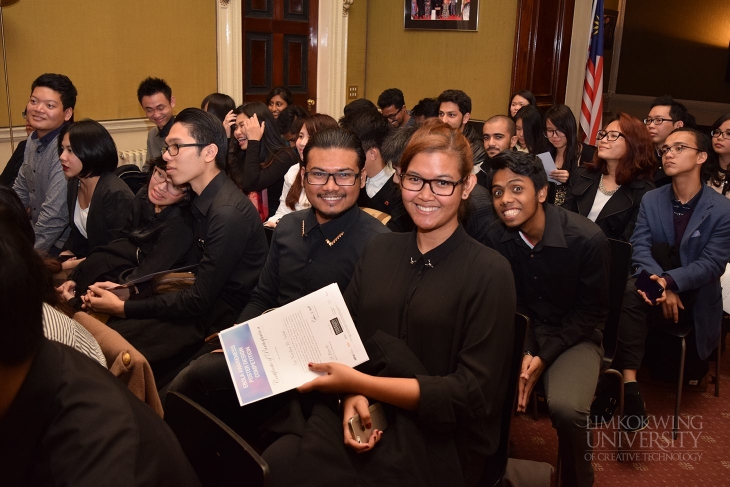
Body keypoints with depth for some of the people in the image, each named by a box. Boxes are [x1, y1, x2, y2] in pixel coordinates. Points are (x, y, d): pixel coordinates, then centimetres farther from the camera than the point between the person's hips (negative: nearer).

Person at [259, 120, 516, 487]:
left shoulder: (489, 272, -8)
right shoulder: (378, 250, 8)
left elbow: (473, 394, -12)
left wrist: (359, 383, -17)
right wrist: (354, 398, -15)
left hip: (438, 440, -4)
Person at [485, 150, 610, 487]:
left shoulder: (587, 239, -20)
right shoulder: (496, 237, -9)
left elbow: (592, 312, -11)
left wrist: (544, 356, -19)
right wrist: (518, 355, -16)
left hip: (574, 337, -3)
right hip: (521, 330, 3)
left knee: (565, 407, -30)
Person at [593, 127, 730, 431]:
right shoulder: (651, 200, 3)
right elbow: (639, 250, -6)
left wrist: (669, 281, -29)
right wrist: (659, 283, -25)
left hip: (695, 298, -3)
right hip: (658, 292, 3)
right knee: (630, 291, -32)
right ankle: (628, 386, -34)